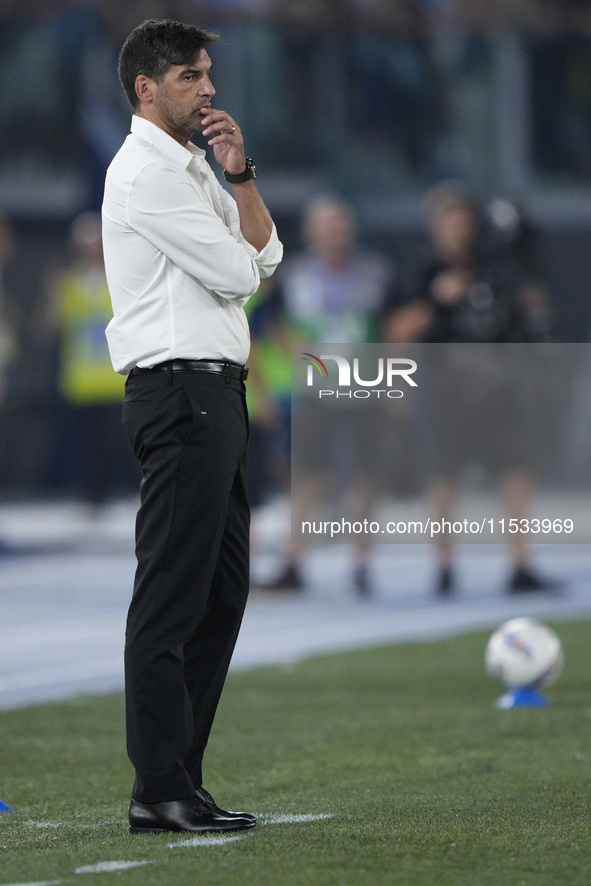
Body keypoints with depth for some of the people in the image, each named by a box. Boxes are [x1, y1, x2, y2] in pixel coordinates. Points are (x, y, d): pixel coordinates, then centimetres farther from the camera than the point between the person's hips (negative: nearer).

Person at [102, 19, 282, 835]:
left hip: (217, 394, 10)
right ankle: (160, 791, -11)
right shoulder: (144, 172, -11)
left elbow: (264, 257, 12)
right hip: (180, 391, -10)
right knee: (172, 598, -10)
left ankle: (176, 778, 13)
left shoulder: (193, 171, 21)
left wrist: (241, 174, 2)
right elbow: (235, 272, -15)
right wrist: (236, 235, 8)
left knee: (221, 591, 11)